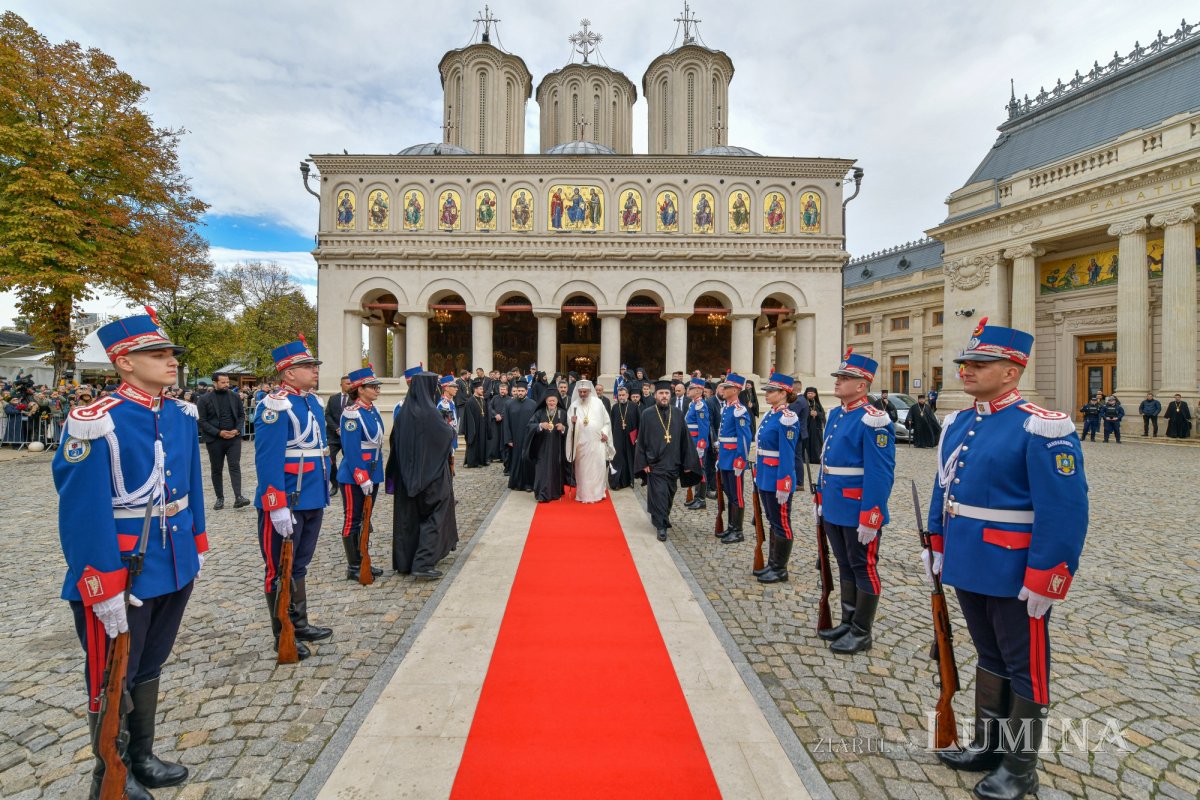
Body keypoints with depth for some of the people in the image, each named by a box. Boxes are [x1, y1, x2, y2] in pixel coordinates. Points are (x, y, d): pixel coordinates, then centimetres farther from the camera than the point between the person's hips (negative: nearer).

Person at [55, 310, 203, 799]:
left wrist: (197, 548, 13)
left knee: (149, 667, 22)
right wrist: (102, 591, -17)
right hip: (120, 577, -6)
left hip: (175, 569, 6)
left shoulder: (183, 416, 2)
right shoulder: (94, 423, -19)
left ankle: (142, 760, 42)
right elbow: (84, 513, -19)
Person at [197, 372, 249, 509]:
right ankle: (219, 498, 19)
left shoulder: (235, 397, 5)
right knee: (216, 470, 9)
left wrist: (237, 430, -8)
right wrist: (219, 432, -15)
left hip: (234, 438, 1)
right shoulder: (204, 399, -4)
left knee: (235, 467, -6)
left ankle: (238, 497, -12)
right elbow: (202, 421, -5)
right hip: (214, 440, -1)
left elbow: (241, 415, 8)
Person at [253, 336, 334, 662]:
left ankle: (300, 625, 35)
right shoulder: (275, 405, -16)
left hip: (313, 501, 8)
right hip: (286, 505, -8)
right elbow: (268, 460, -21)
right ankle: (283, 637, 23)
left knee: (300, 566, 20)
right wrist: (277, 508, -23)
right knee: (280, 572, 8)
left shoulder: (312, 402, 11)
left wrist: (323, 492, 17)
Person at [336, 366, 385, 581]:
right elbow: (351, 451, -20)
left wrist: (374, 475, 15)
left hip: (372, 474, 8)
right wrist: (362, 479, -20)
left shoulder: (373, 410, 8)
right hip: (354, 478, -8)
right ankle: (353, 567, 17)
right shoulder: (352, 414, -17)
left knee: (364, 520, 16)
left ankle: (362, 561, 28)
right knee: (353, 521, 5)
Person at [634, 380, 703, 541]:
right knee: (658, 495, -4)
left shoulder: (677, 414, 3)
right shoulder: (647, 414, -3)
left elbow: (685, 439, 5)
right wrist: (643, 462, -7)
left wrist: (687, 462, 2)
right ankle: (661, 526, 9)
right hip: (655, 463, -3)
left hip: (673, 463, 3)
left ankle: (663, 518, 38)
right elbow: (641, 440, -2)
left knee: (669, 494, 16)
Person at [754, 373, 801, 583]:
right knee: (772, 522, 18)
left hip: (778, 479, -9)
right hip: (764, 477, 9)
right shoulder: (769, 414, 11)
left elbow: (787, 456, -20)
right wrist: (758, 475, 17)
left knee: (782, 524, 5)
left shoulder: (787, 418, -17)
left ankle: (781, 570, 19)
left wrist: (783, 486, -20)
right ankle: (772, 564, 31)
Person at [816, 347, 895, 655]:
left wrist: (870, 519, -21)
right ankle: (848, 622, 35)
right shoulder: (835, 415, 10)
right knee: (845, 567, 19)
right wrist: (821, 500, 17)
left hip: (858, 513, -8)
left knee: (864, 570, 8)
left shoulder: (872, 420, -17)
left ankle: (862, 633, 23)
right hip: (834, 509, 8)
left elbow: (880, 475, -20)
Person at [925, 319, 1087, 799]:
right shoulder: (957, 424, 5)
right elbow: (943, 490, 12)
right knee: (989, 657, 21)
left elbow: (1064, 512, -18)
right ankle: (986, 745, 38)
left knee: (1024, 668, 12)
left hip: (1015, 576, -6)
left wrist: (1044, 579, -19)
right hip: (968, 567, 7)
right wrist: (936, 547, 12)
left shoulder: (1042, 428, -16)